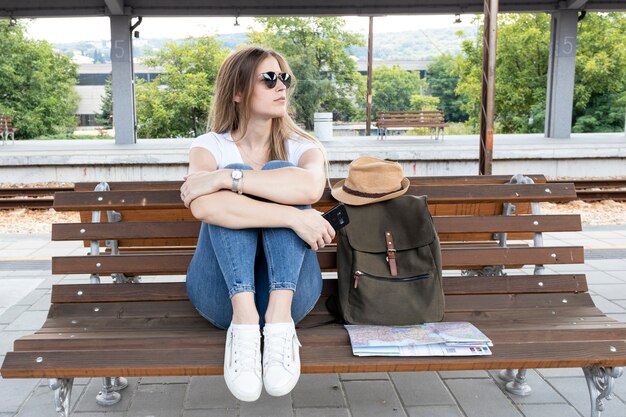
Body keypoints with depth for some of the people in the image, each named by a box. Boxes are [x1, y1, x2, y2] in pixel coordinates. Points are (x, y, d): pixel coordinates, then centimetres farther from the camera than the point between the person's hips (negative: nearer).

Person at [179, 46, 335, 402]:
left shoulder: (303, 146, 6)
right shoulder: (210, 146, 3)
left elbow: (310, 186, -22)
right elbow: (202, 206, -23)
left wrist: (225, 178, -23)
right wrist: (293, 217, -27)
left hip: (289, 288, 1)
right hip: (224, 290, 0)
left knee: (280, 171, -18)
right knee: (232, 184, -20)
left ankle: (279, 319, -31)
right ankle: (244, 321, -35)